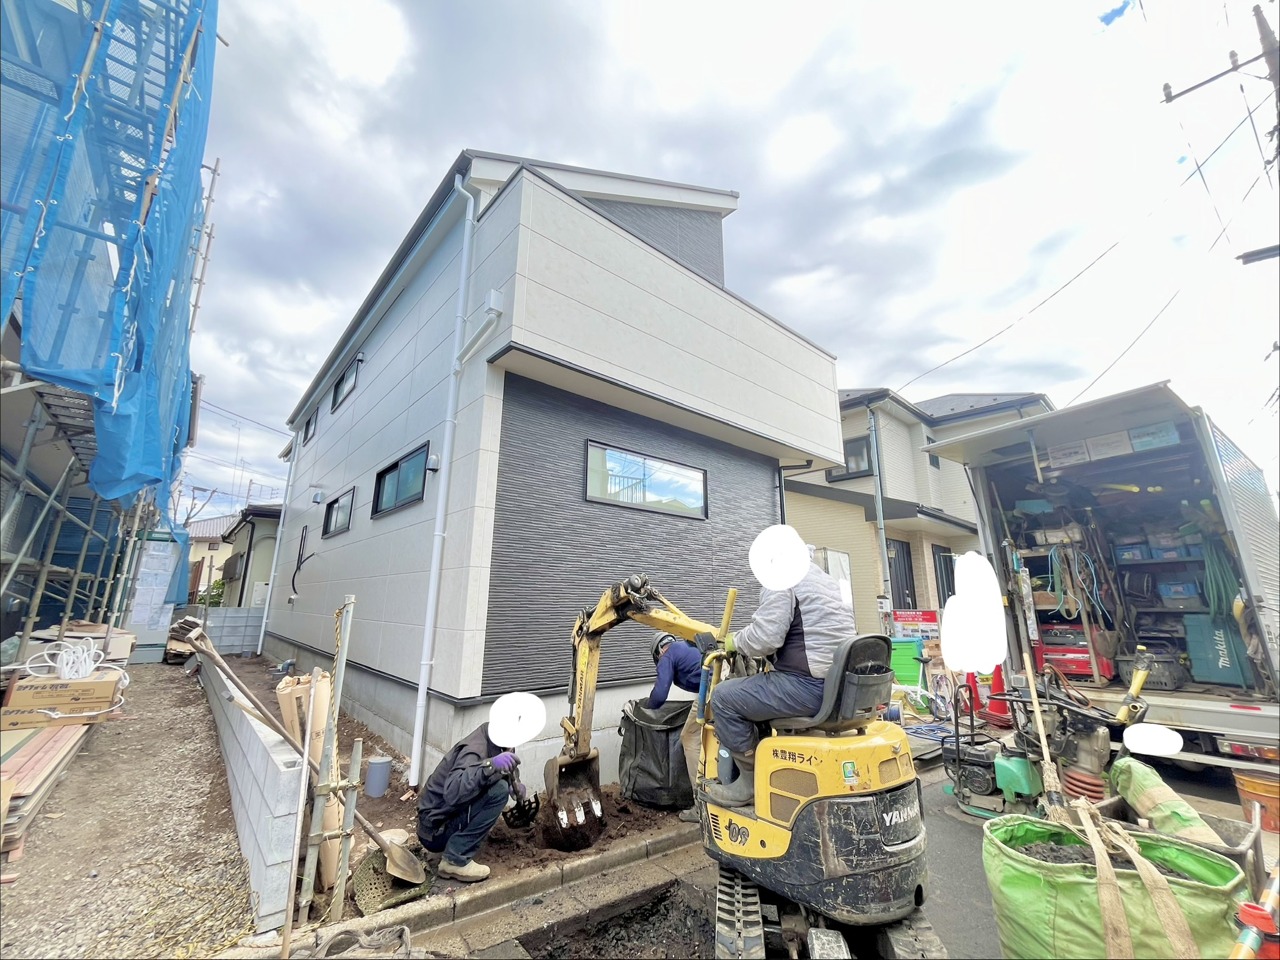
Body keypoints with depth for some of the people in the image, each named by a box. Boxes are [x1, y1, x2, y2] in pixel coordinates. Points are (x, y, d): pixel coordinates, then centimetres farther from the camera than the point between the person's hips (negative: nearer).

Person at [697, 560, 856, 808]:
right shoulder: (822, 577, 18)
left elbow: (764, 638, -21)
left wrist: (734, 641, -1)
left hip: (810, 686, -10)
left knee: (723, 697, -1)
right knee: (762, 689, 29)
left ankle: (752, 782, 9)